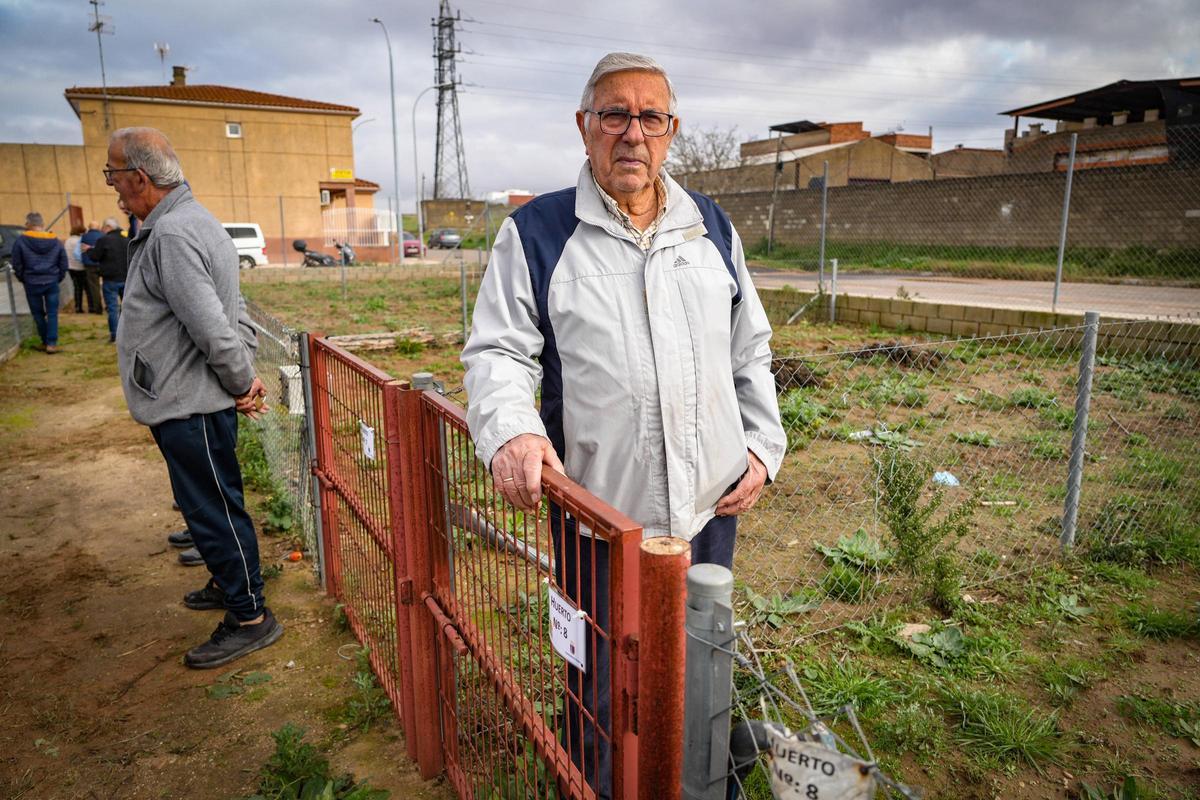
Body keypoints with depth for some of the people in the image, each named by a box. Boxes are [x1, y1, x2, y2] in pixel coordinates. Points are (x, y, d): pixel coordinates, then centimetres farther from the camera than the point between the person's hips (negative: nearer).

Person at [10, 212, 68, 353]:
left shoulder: (21, 241, -7)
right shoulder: (55, 241, 0)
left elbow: (17, 265, -3)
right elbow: (63, 264, 3)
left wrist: (23, 280, 12)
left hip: (32, 284, -1)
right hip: (52, 282, 1)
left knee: (38, 314, 12)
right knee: (52, 313, 4)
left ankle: (45, 342, 19)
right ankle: (52, 343, -1)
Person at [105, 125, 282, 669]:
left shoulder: (172, 234, -21)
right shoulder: (188, 220, 14)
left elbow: (213, 328, -27)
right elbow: (234, 316, 14)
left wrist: (242, 383, -13)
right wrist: (247, 375, 7)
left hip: (192, 408, -11)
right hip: (189, 402, 11)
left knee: (215, 511, 0)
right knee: (209, 505, 23)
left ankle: (250, 618, 13)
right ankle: (231, 583, 41)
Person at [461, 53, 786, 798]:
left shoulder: (712, 226, 9)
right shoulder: (536, 231, -3)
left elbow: (750, 350, 14)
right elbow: (498, 350, -5)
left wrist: (763, 447, 6)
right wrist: (509, 431, -24)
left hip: (712, 504, 4)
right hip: (600, 511, -3)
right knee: (604, 687, 12)